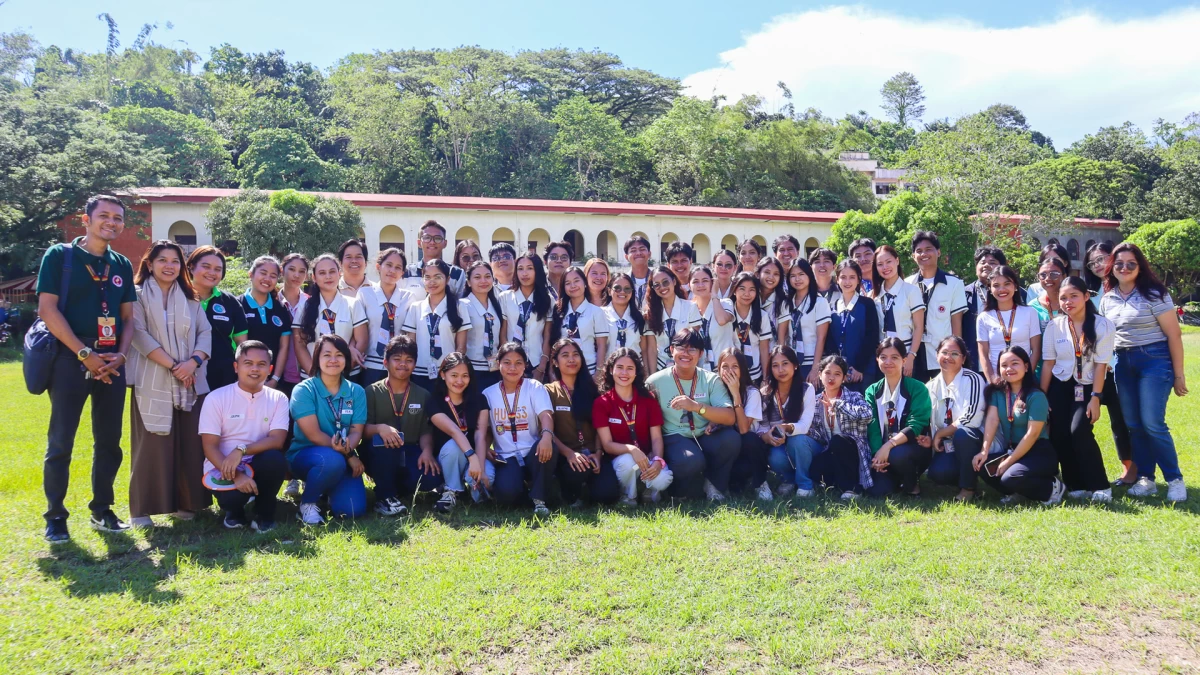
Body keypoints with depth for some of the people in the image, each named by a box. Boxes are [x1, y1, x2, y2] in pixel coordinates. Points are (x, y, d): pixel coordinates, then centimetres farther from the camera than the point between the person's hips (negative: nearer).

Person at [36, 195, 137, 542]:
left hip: (112, 362, 5)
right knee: (60, 442, -1)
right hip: (71, 358, -4)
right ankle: (55, 517, 10)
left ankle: (101, 510, 20)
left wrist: (120, 355, -4)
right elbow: (47, 310, -8)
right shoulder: (59, 255, -1)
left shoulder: (122, 265, 12)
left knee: (109, 441, 9)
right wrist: (85, 354, -14)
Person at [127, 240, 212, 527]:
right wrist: (173, 366, -14)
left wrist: (193, 361, -11)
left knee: (190, 444, 4)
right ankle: (141, 509, 5)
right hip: (152, 382, -4)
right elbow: (140, 335, -9)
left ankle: (185, 503, 14)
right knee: (151, 446, -3)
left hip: (191, 382, 4)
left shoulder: (190, 299, 16)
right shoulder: (139, 296, 3)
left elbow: (205, 333, 8)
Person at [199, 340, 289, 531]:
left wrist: (241, 449, -28)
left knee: (275, 458, -33)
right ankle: (234, 510, 8)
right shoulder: (216, 398, -5)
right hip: (223, 469, -1)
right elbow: (210, 447, -9)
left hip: (257, 466, 2)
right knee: (233, 495, -34)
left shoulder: (278, 399, -1)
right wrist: (236, 475, -24)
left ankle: (264, 515, -5)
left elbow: (277, 440, -12)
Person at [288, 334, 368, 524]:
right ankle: (307, 504, -9)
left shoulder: (356, 392, 2)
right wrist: (347, 454, -23)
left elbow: (356, 431, -4)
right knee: (333, 460, -39)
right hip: (305, 455, -4)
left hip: (344, 459, 4)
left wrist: (347, 448, -28)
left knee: (352, 509, -18)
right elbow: (313, 434, -16)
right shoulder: (303, 390, -9)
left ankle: (329, 489, 19)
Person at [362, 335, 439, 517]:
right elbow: (362, 429, -9)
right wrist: (380, 428, -32)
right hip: (377, 455, -3)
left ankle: (395, 487, 6)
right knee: (385, 441, -38)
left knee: (432, 476, -27)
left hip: (409, 454, 3)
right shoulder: (372, 391, 0)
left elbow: (426, 430, 2)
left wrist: (427, 451, -19)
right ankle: (385, 496, -18)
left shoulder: (423, 395, 9)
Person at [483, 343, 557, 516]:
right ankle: (522, 487, 8)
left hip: (532, 454, 0)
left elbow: (546, 415, -17)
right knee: (507, 492, -31)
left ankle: (538, 498, -16)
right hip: (506, 458, 0)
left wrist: (547, 435, -40)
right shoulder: (488, 394, 8)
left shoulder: (535, 388, 1)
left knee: (546, 446, -37)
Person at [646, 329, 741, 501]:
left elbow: (730, 418, -12)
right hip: (674, 438, -3)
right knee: (692, 461, -36)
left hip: (705, 437, 3)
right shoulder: (655, 382, -2)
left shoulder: (712, 380, 1)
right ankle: (680, 490, 1)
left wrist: (696, 406, -26)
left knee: (731, 438, -28)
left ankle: (712, 482, -1)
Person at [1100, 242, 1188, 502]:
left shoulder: (1154, 294, -7)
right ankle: (1146, 478, 15)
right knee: (1133, 425, 5)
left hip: (1154, 360, -5)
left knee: (1152, 423, -10)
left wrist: (1178, 374, -7)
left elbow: (1174, 335, -6)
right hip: (1123, 363, 5)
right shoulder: (1107, 298, 7)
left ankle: (1175, 479, 5)